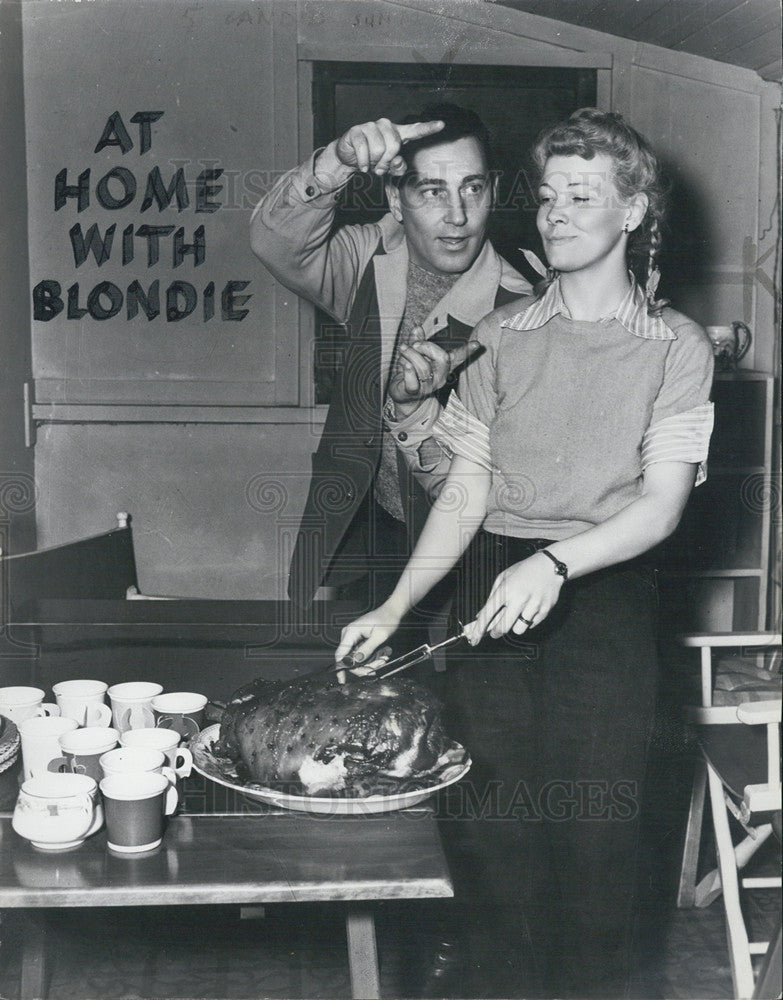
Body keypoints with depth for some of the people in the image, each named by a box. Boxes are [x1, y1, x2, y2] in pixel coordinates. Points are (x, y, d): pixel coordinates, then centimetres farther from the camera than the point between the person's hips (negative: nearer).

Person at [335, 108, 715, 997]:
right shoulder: (502, 335, 9)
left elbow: (661, 505, -7)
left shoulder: (675, 347, 1)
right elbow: (465, 495, 5)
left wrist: (555, 564, -24)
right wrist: (396, 606, -6)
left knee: (593, 831, -2)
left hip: (605, 598, -2)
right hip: (497, 591, 3)